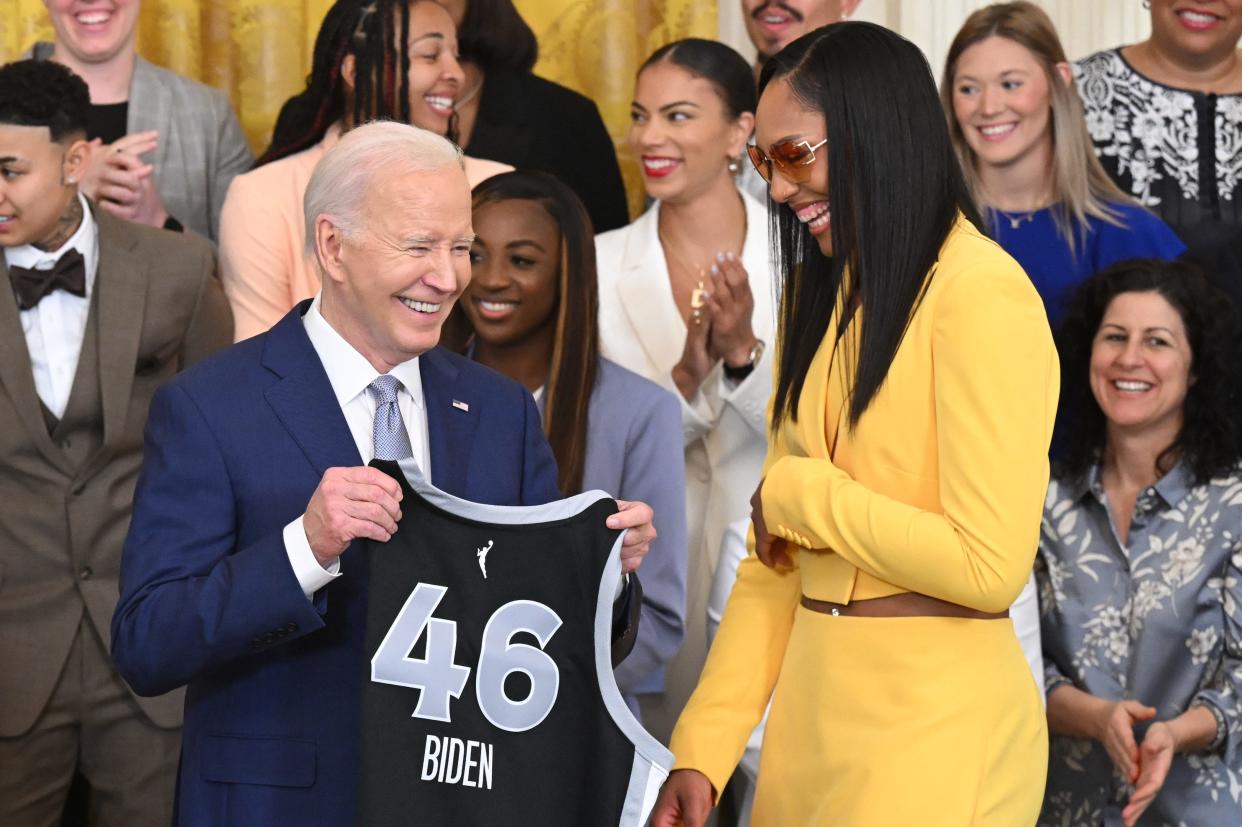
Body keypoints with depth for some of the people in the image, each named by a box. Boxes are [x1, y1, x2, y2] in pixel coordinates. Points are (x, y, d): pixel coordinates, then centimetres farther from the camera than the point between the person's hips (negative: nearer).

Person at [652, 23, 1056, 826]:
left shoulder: (981, 292, -14)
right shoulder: (824, 293, 12)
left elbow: (991, 565, -20)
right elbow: (776, 551, 11)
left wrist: (803, 495, -8)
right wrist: (705, 746, 3)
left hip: (936, 728, -7)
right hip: (812, 703, 8)